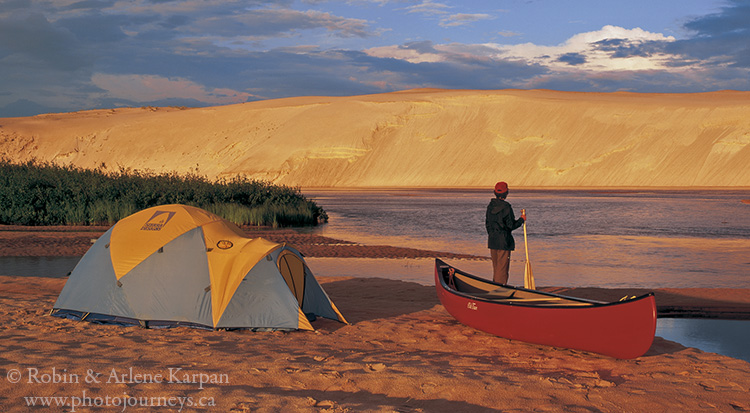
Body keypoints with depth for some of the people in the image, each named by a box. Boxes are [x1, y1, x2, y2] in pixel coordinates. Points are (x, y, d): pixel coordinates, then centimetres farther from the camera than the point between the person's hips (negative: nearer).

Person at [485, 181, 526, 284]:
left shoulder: (490, 206, 6)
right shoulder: (506, 207, -15)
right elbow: (511, 226, -14)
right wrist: (522, 220, 2)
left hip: (492, 241, 7)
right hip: (503, 241, -7)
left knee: (496, 267, 16)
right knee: (502, 268, -2)